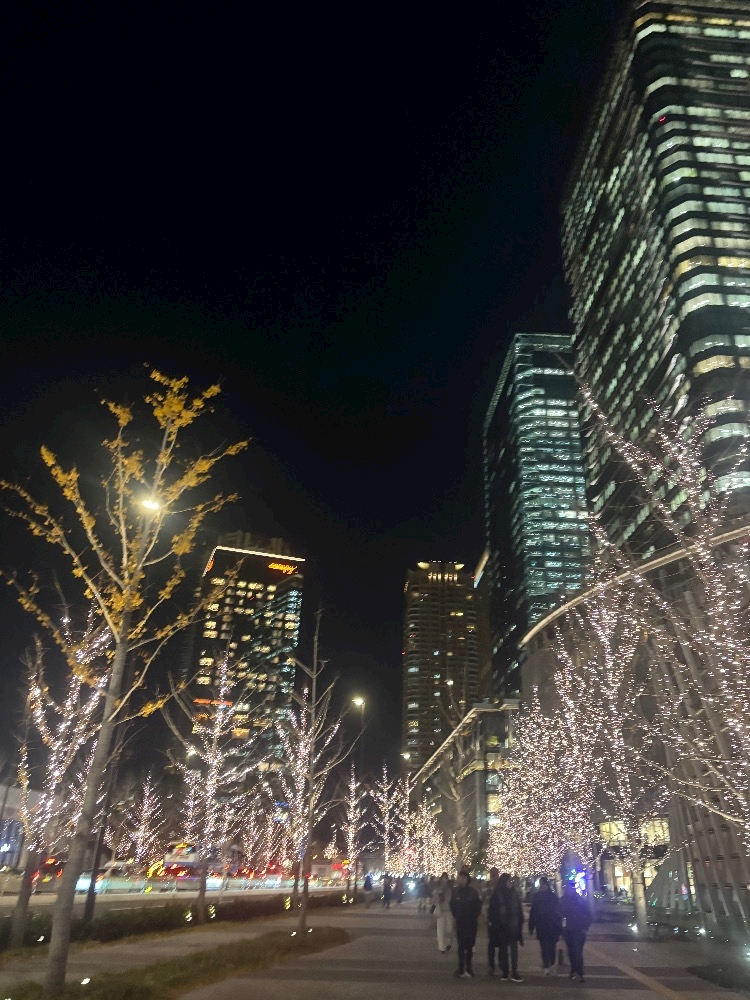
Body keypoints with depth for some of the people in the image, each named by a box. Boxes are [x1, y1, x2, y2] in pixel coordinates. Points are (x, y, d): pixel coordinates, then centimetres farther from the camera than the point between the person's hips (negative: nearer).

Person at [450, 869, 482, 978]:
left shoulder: (473, 891, -6)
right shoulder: (455, 891, -4)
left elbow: (478, 905, 0)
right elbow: (452, 905, 6)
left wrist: (475, 917, -4)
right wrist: (456, 916, 0)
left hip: (471, 922, 0)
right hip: (460, 922, 0)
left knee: (469, 945, 7)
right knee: (461, 945, -1)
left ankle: (468, 967, 17)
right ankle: (461, 968, 2)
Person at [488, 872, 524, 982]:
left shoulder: (514, 894, 4)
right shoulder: (497, 895, -5)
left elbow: (519, 910, 6)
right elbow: (493, 910, -3)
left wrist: (520, 923, 0)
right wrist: (494, 922, -11)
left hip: (513, 927, 2)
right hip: (501, 927, -2)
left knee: (514, 949, -3)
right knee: (503, 950, 6)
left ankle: (514, 973, 0)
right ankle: (504, 972, 14)